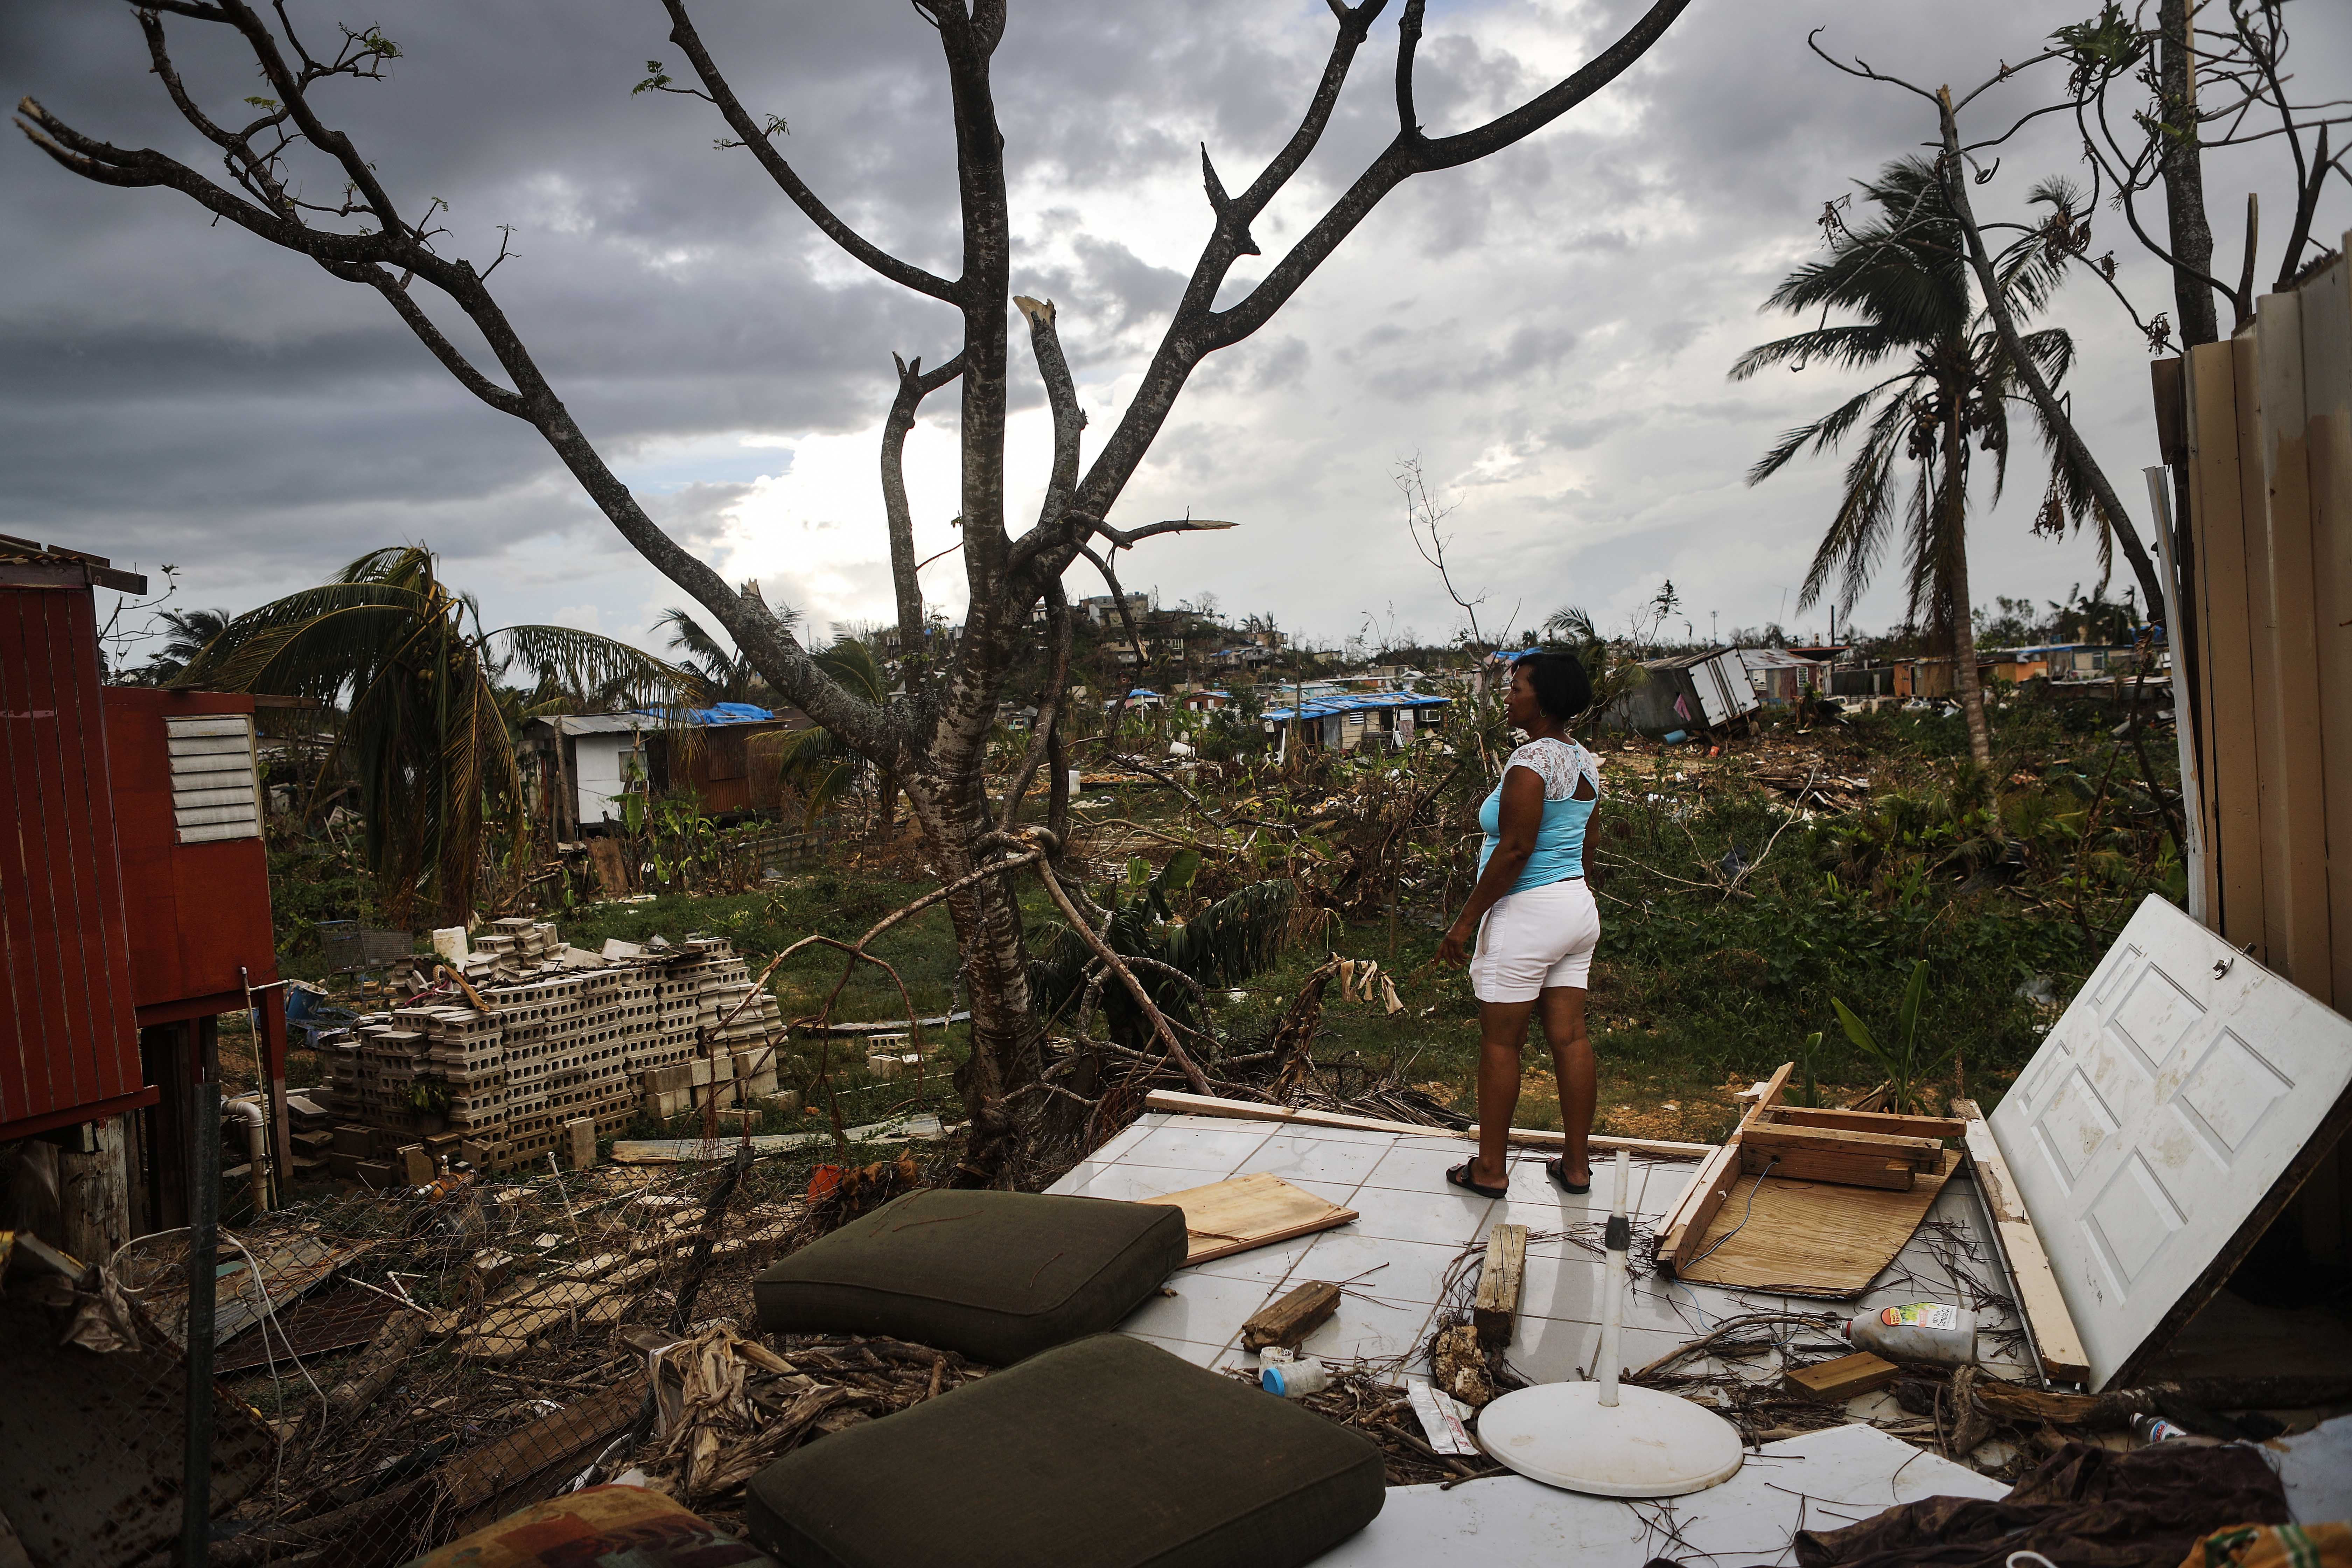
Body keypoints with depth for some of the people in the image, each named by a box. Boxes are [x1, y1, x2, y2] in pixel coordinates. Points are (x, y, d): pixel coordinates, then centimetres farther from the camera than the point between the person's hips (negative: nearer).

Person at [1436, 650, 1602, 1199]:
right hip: (1578, 906, 9)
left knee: (1499, 1041, 2)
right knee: (1569, 1035, 11)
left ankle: (1490, 1169, 12)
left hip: (1528, 910, -9)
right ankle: (1577, 1164, 18)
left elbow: (1514, 850, -22)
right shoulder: (1586, 761, 10)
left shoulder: (1530, 761, -18)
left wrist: (1466, 921, -17)